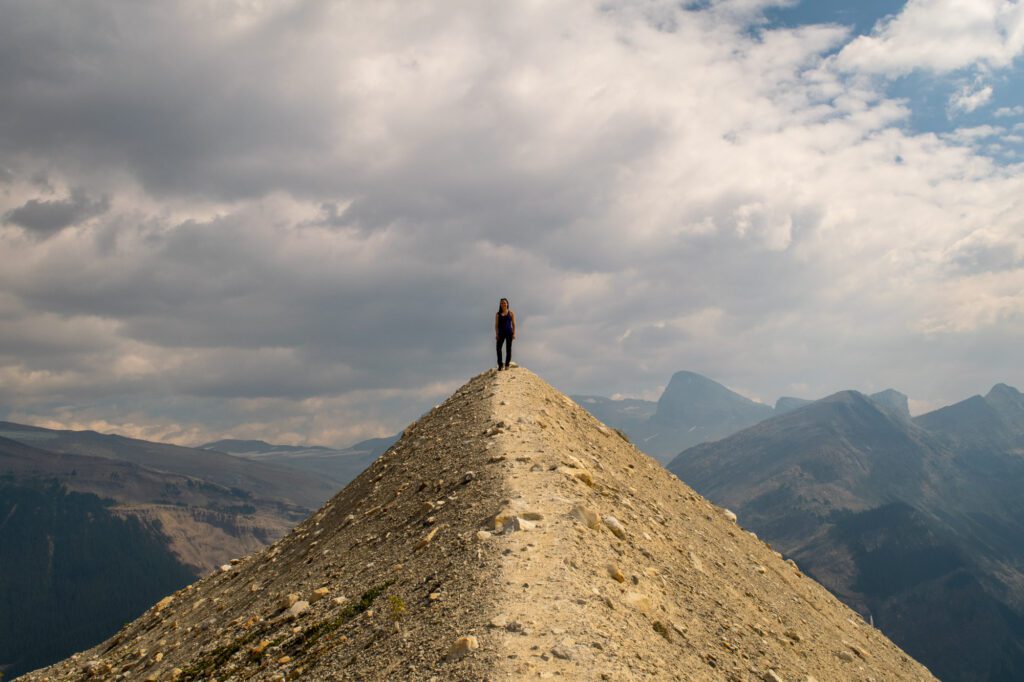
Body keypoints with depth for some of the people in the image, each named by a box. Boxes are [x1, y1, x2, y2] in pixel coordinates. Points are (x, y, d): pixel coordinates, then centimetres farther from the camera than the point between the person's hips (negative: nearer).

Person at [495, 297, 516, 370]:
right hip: (501, 332, 1)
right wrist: (496, 334, -3)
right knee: (498, 348, -8)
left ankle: (507, 364, 7)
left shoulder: (511, 313, 6)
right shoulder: (498, 314, 9)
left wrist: (514, 333, -5)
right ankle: (500, 365, -3)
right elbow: (496, 325, 6)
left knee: (508, 349, 2)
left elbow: (513, 324, 4)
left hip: (509, 332, -1)